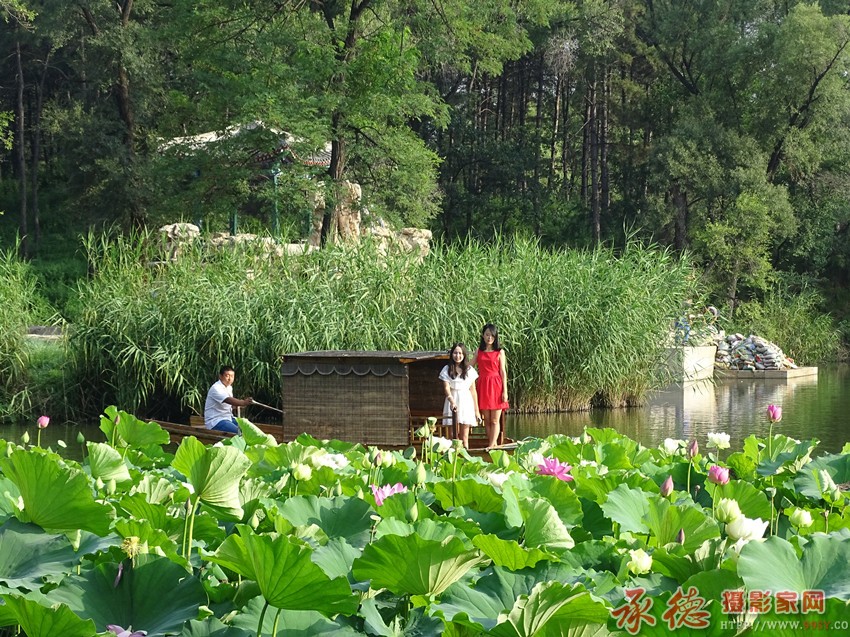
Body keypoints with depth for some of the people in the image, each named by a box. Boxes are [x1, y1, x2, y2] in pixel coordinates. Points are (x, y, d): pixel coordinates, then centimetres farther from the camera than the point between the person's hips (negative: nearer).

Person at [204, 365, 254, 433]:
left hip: (228, 418, 10)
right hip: (216, 421, -10)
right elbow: (228, 400, -34)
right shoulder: (216, 388, -18)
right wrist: (243, 403, -49)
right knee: (239, 432, -30)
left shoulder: (229, 387, 13)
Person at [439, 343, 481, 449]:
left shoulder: (470, 370, 8)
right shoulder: (447, 370, 4)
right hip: (453, 402, -1)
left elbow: (473, 391, 10)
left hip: (466, 402, 1)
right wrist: (452, 401, -26)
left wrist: (476, 410, 9)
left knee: (465, 436, 0)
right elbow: (446, 388, -8)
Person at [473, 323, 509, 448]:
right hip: (483, 385, 3)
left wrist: (505, 391, -4)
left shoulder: (500, 352, 4)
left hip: (496, 386, -3)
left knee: (495, 420, -6)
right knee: (486, 420, 3)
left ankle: (491, 445, -10)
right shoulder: (479, 351, 12)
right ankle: (494, 444, 9)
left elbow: (503, 372, 1)